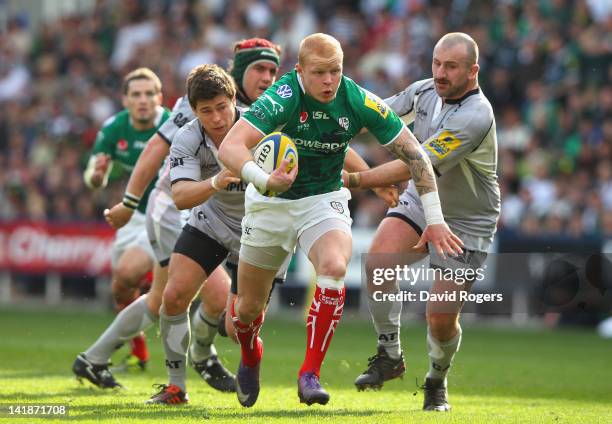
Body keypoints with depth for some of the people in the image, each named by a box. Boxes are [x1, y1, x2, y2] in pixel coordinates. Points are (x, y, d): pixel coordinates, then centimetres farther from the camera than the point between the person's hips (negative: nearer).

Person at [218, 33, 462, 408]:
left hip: (324, 201, 1)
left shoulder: (358, 101, -17)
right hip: (271, 205, -1)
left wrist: (435, 219, -12)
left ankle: (310, 374, -24)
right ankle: (250, 358, 45)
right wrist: (264, 181, -57)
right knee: (249, 307, 8)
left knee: (334, 267, -31)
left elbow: (413, 152, -9)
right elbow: (230, 147, -38)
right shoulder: (283, 98, -26)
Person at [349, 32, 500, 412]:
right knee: (378, 261, -23)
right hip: (420, 201, 5)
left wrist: (356, 179, -37)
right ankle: (390, 355, -5)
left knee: (441, 317, -6)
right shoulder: (424, 91, -6)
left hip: (466, 223, -5)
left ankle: (437, 382, 25)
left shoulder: (475, 117, -30)